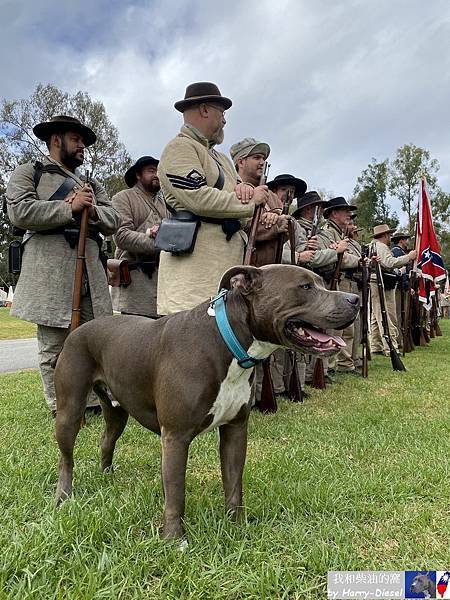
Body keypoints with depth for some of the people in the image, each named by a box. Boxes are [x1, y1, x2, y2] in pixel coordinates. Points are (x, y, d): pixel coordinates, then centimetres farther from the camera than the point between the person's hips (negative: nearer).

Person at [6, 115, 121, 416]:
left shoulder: (92, 184, 30)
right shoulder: (29, 172, 14)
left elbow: (114, 221, 17)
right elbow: (20, 211, -4)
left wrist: (93, 209, -5)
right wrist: (69, 208, -10)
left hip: (91, 271, 5)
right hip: (49, 272, -5)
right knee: (54, 348, -2)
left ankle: (97, 403, 13)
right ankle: (62, 412, 8)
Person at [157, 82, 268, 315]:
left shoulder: (219, 157, 28)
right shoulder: (180, 147, -2)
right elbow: (198, 198, -17)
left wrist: (243, 187, -1)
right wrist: (250, 200, -7)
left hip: (229, 257, 9)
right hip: (195, 259, -9)